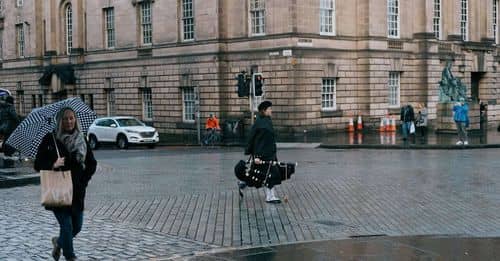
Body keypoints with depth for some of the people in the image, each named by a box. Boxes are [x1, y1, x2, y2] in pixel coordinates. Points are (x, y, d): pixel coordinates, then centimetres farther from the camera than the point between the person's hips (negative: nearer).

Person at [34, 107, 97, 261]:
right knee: (67, 225, -9)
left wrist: (84, 179, 0)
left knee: (77, 226, 10)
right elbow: (38, 164, -4)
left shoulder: (81, 140, 5)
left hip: (77, 191, 4)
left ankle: (59, 242, 40)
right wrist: (52, 165, -22)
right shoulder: (50, 139, -5)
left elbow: (92, 163, 12)